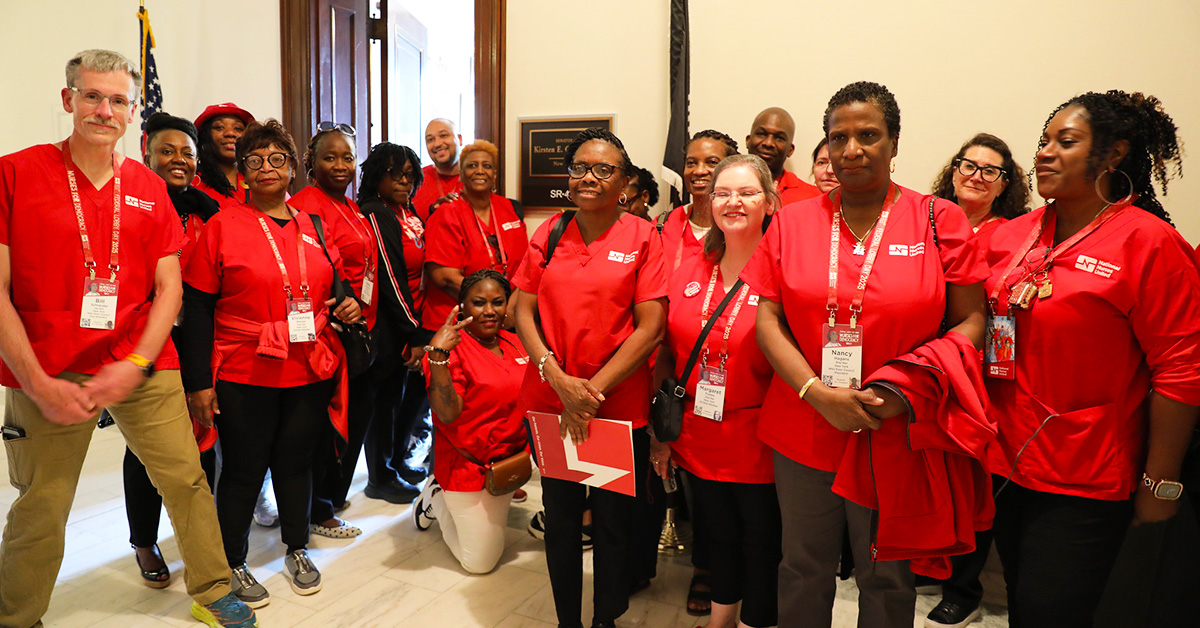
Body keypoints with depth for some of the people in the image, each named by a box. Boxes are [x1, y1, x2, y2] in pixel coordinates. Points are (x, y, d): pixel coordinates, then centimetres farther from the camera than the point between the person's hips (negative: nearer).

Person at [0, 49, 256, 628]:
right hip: (48, 375, -2)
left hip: (143, 369, 3)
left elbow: (168, 287, 5)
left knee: (186, 478, 5)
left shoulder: (149, 189, 8)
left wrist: (135, 364, -9)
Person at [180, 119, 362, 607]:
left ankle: (297, 551, 33)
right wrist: (199, 381, -11)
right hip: (244, 375, -3)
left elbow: (335, 288, 23)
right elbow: (198, 309, -6)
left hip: (311, 373, 4)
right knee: (243, 469, 7)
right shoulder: (222, 226, -4)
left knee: (296, 460, 15)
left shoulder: (314, 226, 10)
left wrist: (347, 306, -1)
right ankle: (233, 564, 27)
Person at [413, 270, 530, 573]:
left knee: (493, 548, 22)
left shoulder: (513, 343, 3)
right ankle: (437, 498, 23)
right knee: (479, 562, 4)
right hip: (467, 466, -7)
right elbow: (447, 413, -28)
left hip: (508, 460, 7)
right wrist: (438, 355, -37)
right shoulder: (452, 347, -18)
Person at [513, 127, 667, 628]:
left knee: (613, 523, 10)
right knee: (559, 517, 15)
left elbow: (651, 327, -10)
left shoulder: (643, 237, -4)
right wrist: (559, 379, -12)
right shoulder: (549, 233, 6)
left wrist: (593, 391, -14)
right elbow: (523, 311, 2)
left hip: (620, 408, -3)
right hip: (549, 403, 3)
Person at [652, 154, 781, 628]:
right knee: (719, 541, 22)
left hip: (761, 448, -4)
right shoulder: (688, 273, 4)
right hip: (700, 444, 4)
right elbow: (666, 358, 9)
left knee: (762, 550, 13)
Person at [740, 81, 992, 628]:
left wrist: (904, 392, -18)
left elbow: (969, 322, -3)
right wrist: (817, 392, -15)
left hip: (897, 437, -1)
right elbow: (767, 320, 0)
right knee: (802, 572, 16)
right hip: (804, 433, 2)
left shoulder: (939, 221, -2)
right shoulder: (792, 222, 4)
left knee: (886, 580, 16)